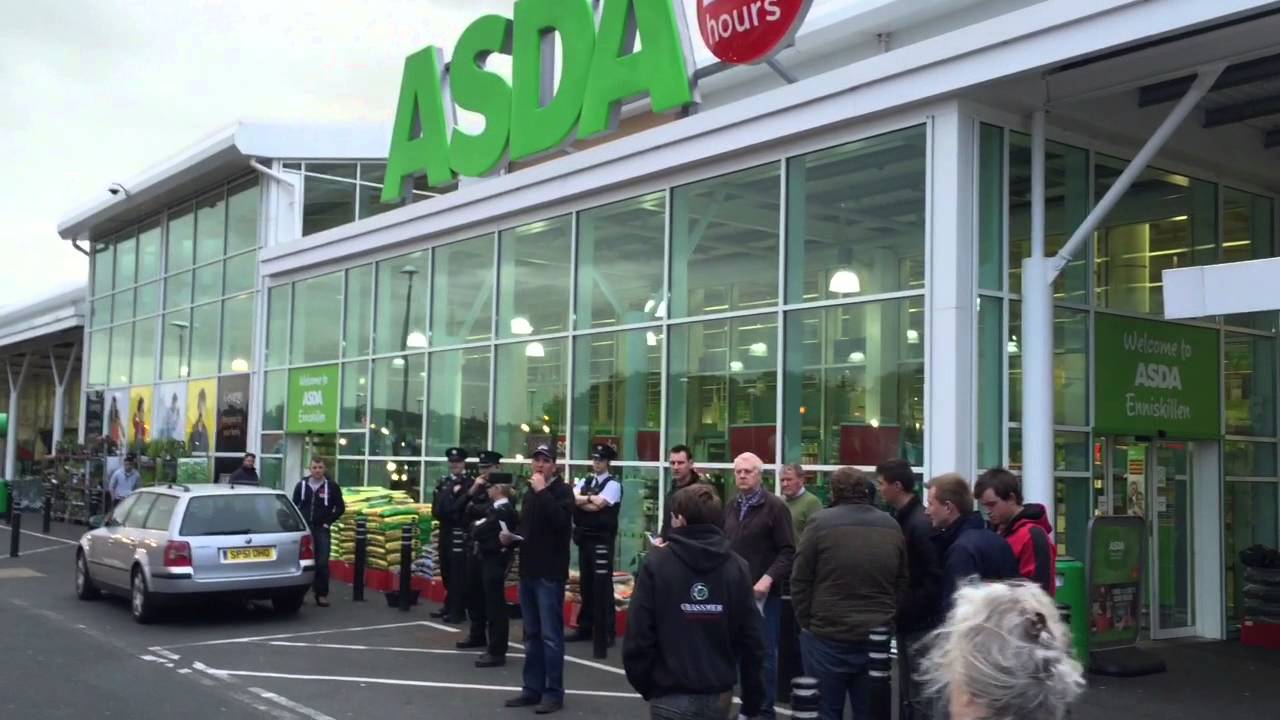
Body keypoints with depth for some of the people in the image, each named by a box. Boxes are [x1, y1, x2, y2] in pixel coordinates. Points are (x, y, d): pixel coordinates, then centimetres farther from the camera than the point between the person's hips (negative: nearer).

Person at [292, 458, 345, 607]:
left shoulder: (332, 487, 0)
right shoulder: (301, 485, 6)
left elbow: (340, 508, 4)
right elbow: (294, 506, 13)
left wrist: (328, 522, -3)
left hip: (321, 529, -2)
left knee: (322, 563, -4)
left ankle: (322, 594, 2)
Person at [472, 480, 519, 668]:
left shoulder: (501, 511, -19)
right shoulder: (502, 508, 11)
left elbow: (478, 532, -20)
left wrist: (477, 526, -3)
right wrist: (480, 529, -6)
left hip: (494, 561, -10)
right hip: (493, 559, 10)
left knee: (495, 605, -5)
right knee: (494, 604, 15)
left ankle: (497, 652, -1)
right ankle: (495, 646, 23)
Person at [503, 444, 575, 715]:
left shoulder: (562, 490, -5)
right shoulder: (531, 493, 18)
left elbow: (561, 520, -23)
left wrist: (542, 491, -20)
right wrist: (510, 536, 8)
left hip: (550, 573, -7)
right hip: (528, 570, 7)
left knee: (550, 635, -6)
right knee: (532, 634, 11)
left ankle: (553, 693, -1)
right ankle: (533, 688, 17)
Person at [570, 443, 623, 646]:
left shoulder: (613, 484, -6)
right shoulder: (584, 482, 14)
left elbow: (598, 505, -17)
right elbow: (573, 499, -2)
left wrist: (584, 500, -5)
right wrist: (591, 499, -12)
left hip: (603, 539, -6)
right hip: (584, 538, 6)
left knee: (603, 584, -4)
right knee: (586, 583, 12)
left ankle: (607, 631, 2)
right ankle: (585, 628, 20)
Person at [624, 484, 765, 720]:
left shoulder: (656, 564, -9)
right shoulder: (737, 567, 1)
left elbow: (638, 635, -10)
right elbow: (751, 640, 1)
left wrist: (643, 684, 5)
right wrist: (753, 698, 10)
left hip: (671, 695, -4)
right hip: (719, 694, 4)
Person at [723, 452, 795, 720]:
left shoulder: (775, 506, -8)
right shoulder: (731, 507, 12)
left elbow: (788, 551, -12)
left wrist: (768, 578, -21)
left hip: (763, 593, -6)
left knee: (764, 652, 2)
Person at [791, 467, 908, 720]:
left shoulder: (821, 522, -7)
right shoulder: (892, 526, 7)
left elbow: (800, 580, -6)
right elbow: (902, 583, 12)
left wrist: (806, 622, 4)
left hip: (827, 636, -4)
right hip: (877, 638, 4)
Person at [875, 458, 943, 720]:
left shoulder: (920, 523, -18)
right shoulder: (901, 519, 10)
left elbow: (933, 580, -22)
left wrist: (903, 612, -17)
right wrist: (898, 612, 8)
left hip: (920, 624, -9)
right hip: (908, 622, 9)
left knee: (919, 695, -2)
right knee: (907, 693, 17)